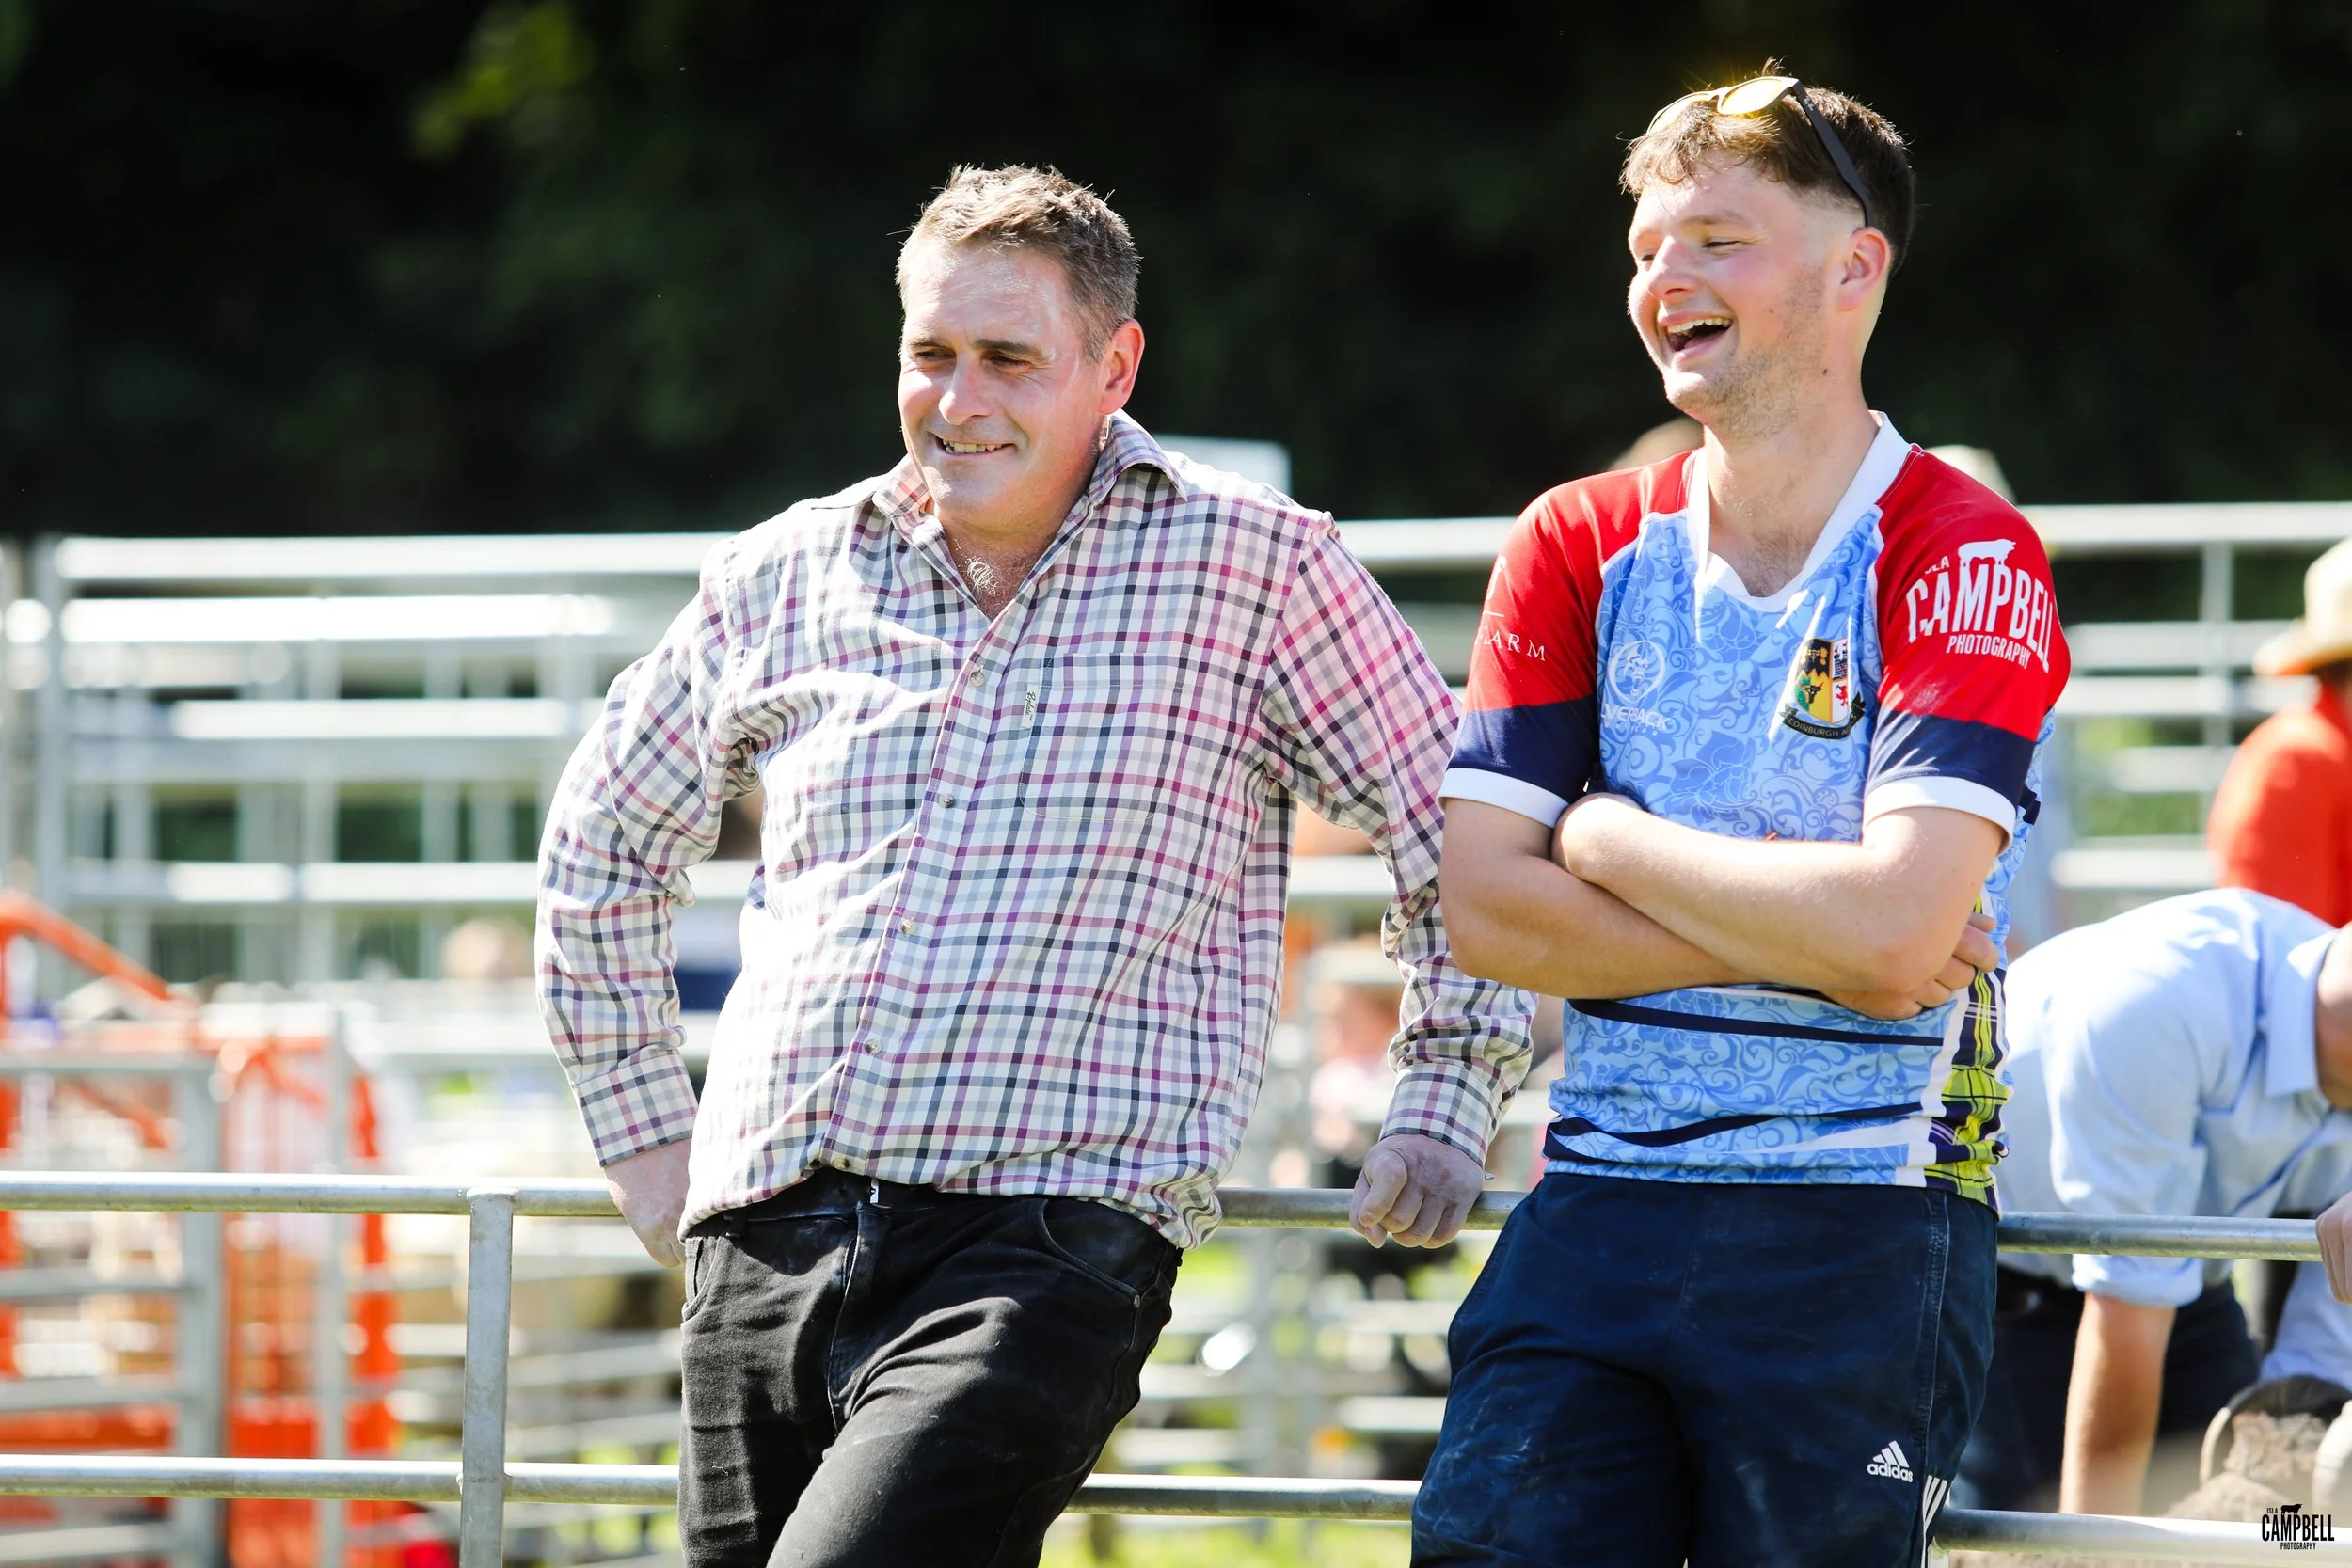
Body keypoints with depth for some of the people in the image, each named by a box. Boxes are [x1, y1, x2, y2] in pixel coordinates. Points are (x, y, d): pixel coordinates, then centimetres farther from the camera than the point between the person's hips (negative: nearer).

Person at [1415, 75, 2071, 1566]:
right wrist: (1795, 928, -9)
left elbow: (1892, 933, -18)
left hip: (1856, 1233, -4)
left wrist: (1610, 842, -6)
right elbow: (1483, 910, 0)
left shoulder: (1961, 560, -5)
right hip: (1597, 1211, 4)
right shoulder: (1581, 546, 9)